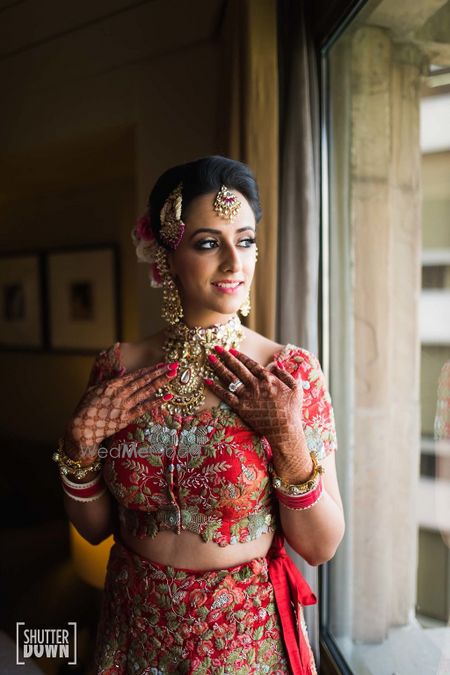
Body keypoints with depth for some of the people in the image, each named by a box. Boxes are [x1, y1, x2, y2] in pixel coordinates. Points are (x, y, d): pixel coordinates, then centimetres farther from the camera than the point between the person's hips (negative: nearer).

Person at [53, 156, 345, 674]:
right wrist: (79, 445, -18)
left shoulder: (291, 372, -16)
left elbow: (322, 547, -13)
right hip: (135, 630, 2)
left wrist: (287, 436, -26)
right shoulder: (118, 368, -10)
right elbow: (94, 528, -1)